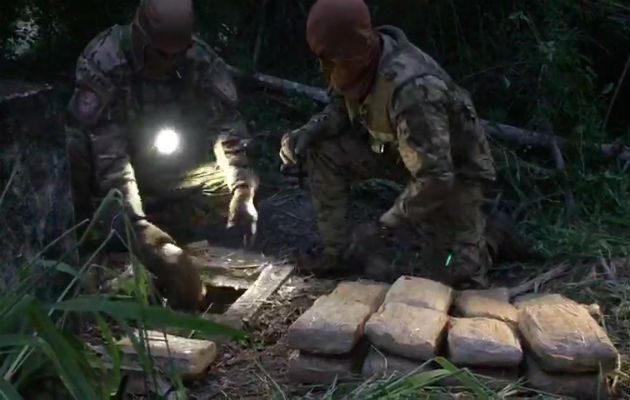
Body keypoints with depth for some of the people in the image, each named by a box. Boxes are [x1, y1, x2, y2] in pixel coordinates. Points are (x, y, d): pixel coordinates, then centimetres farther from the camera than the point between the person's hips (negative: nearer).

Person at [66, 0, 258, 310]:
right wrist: (136, 225, -40)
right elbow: (106, 153, -33)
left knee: (228, 189, -17)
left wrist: (243, 193, -32)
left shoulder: (201, 60, -18)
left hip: (168, 168, 4)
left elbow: (227, 126, -18)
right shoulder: (102, 63, -29)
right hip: (107, 175, -4)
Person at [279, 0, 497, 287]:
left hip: (453, 167, -7)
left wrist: (391, 223, -27)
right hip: (401, 149, 7)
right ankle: (337, 252, 2)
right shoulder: (359, 62, -17)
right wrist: (309, 131, -16)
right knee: (323, 151, -12)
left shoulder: (411, 91, -41)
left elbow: (436, 178, -39)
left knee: (450, 277, -7)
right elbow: (342, 106, 4)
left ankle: (476, 227, 27)